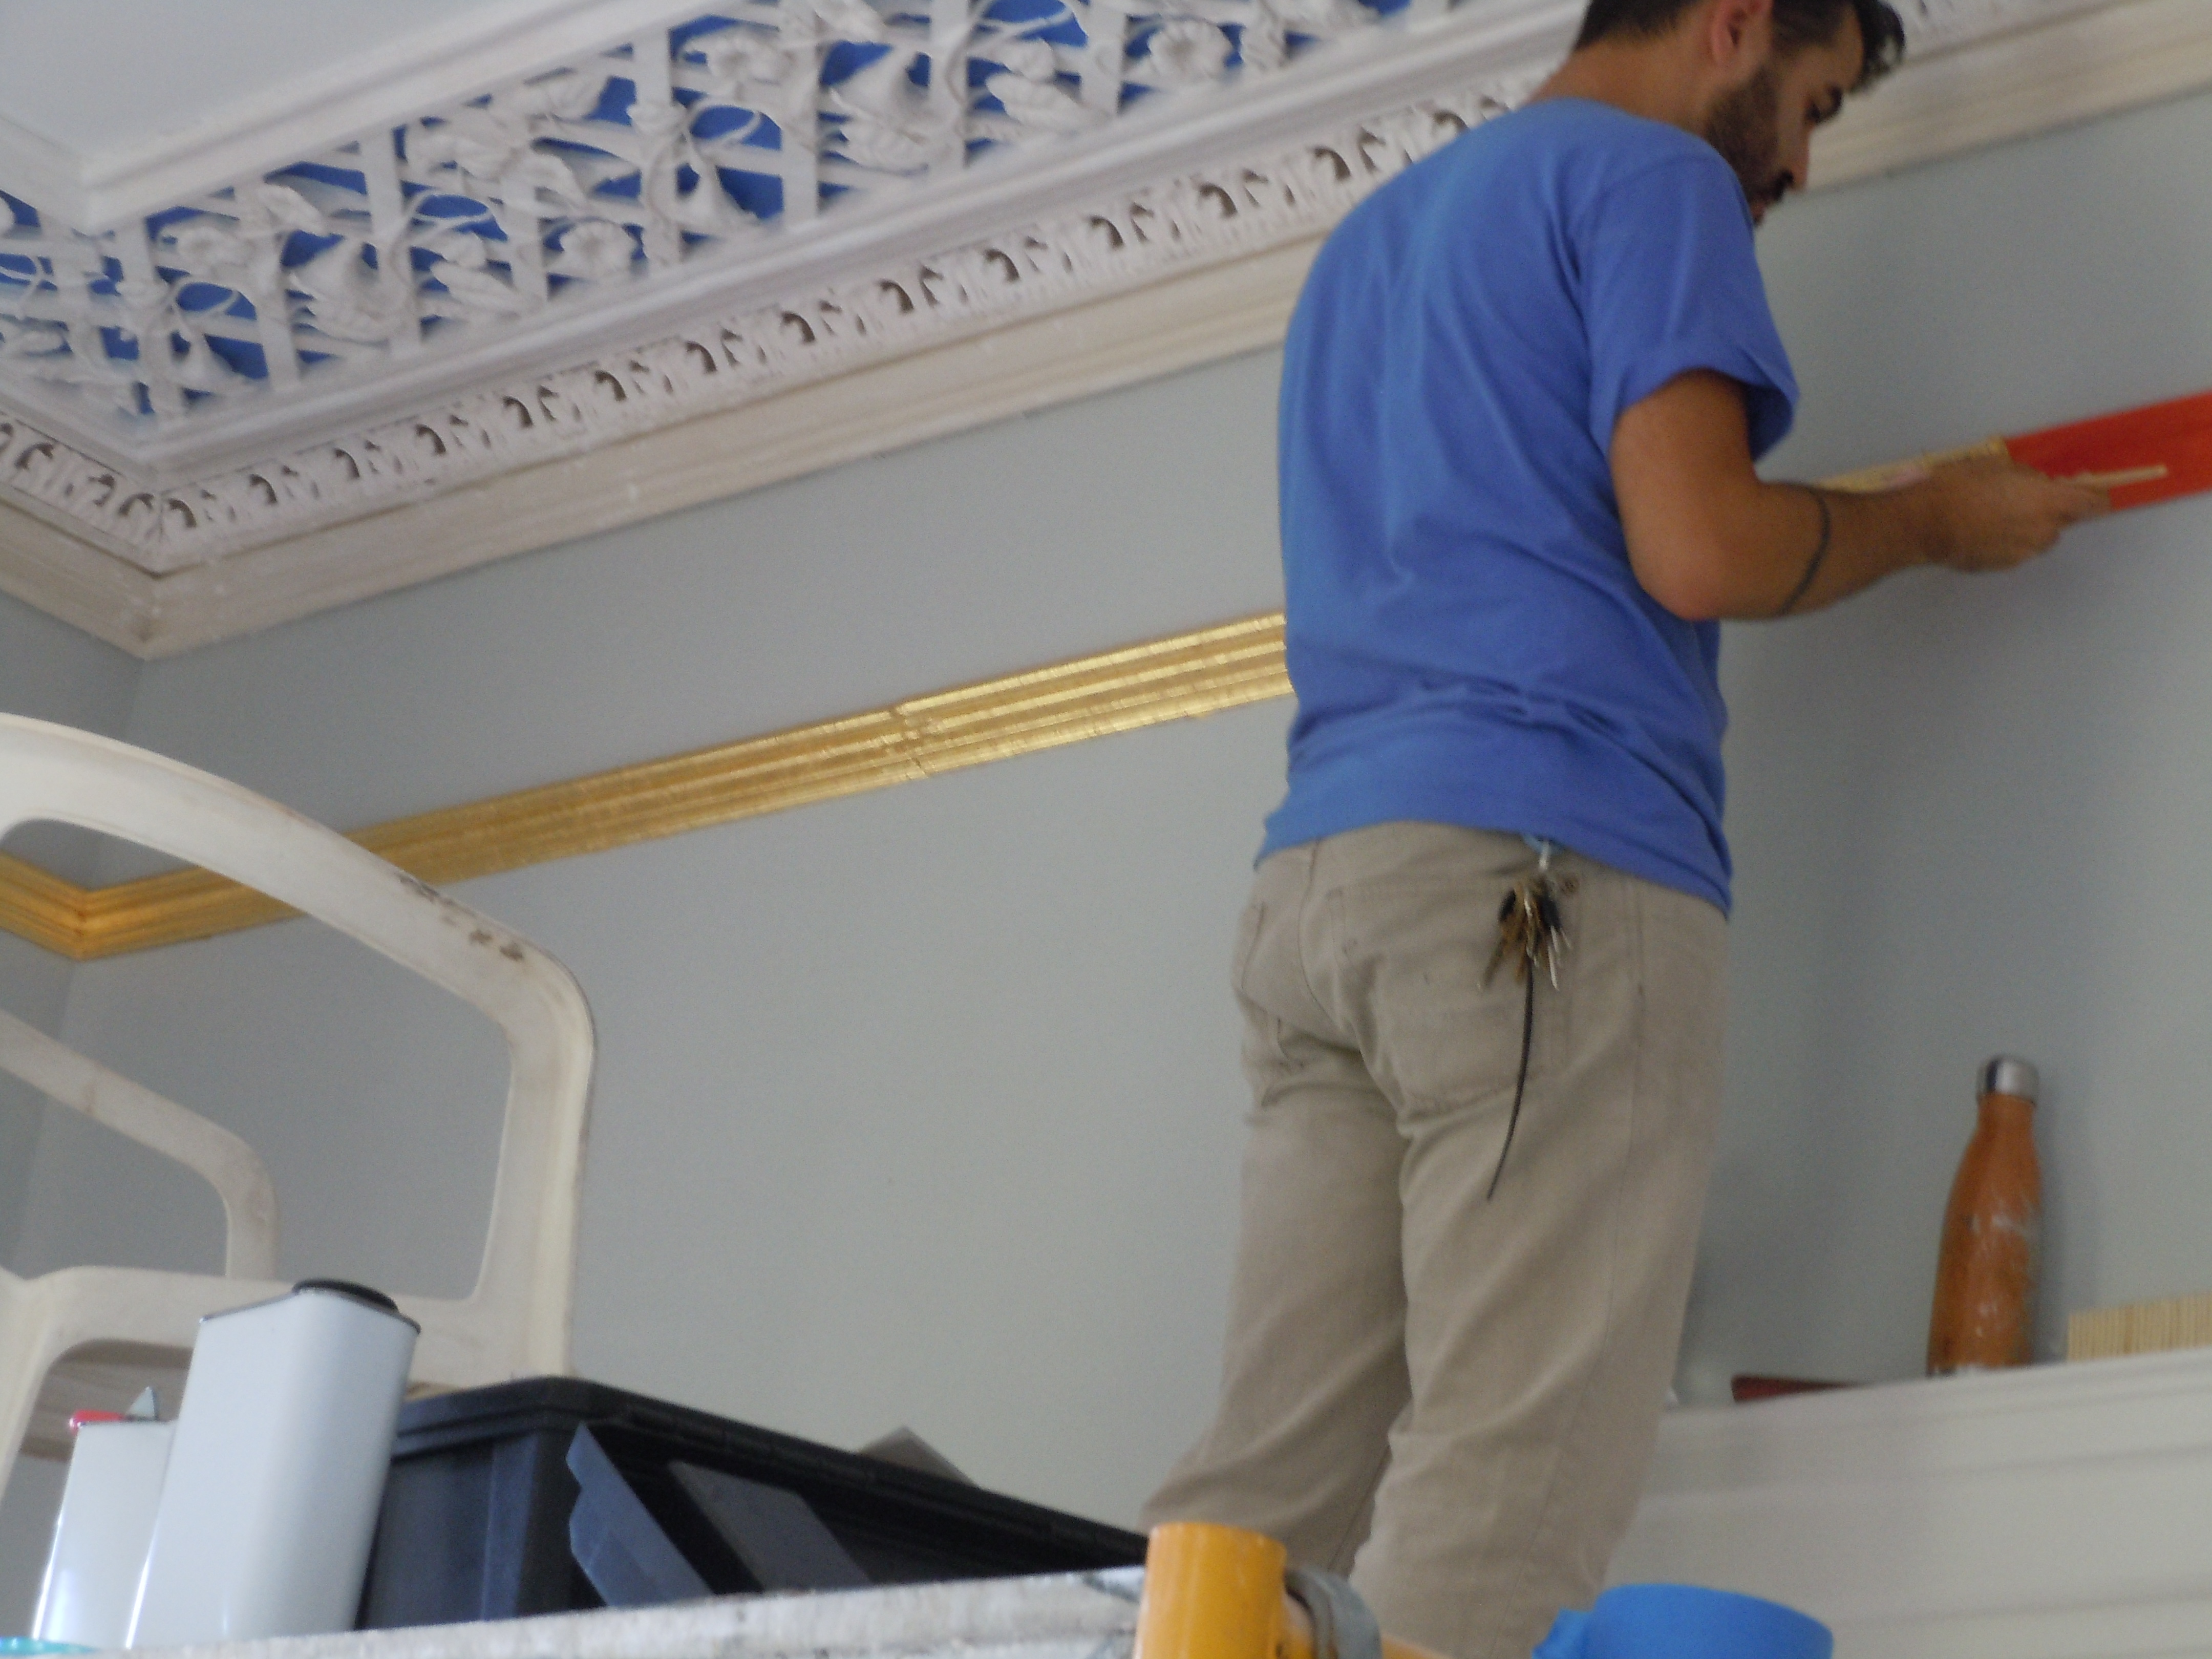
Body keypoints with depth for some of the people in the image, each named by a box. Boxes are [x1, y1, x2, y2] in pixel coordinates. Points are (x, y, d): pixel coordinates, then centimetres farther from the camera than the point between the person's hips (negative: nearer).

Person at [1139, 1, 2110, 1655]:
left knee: (1270, 1490, 1)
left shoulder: (1371, 233, 30)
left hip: (1316, 874, 8)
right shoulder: (1651, 175, 3)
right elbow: (1697, 550, -9)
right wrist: (1935, 519, 8)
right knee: (1495, 1506, -11)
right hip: (1546, 868, -8)